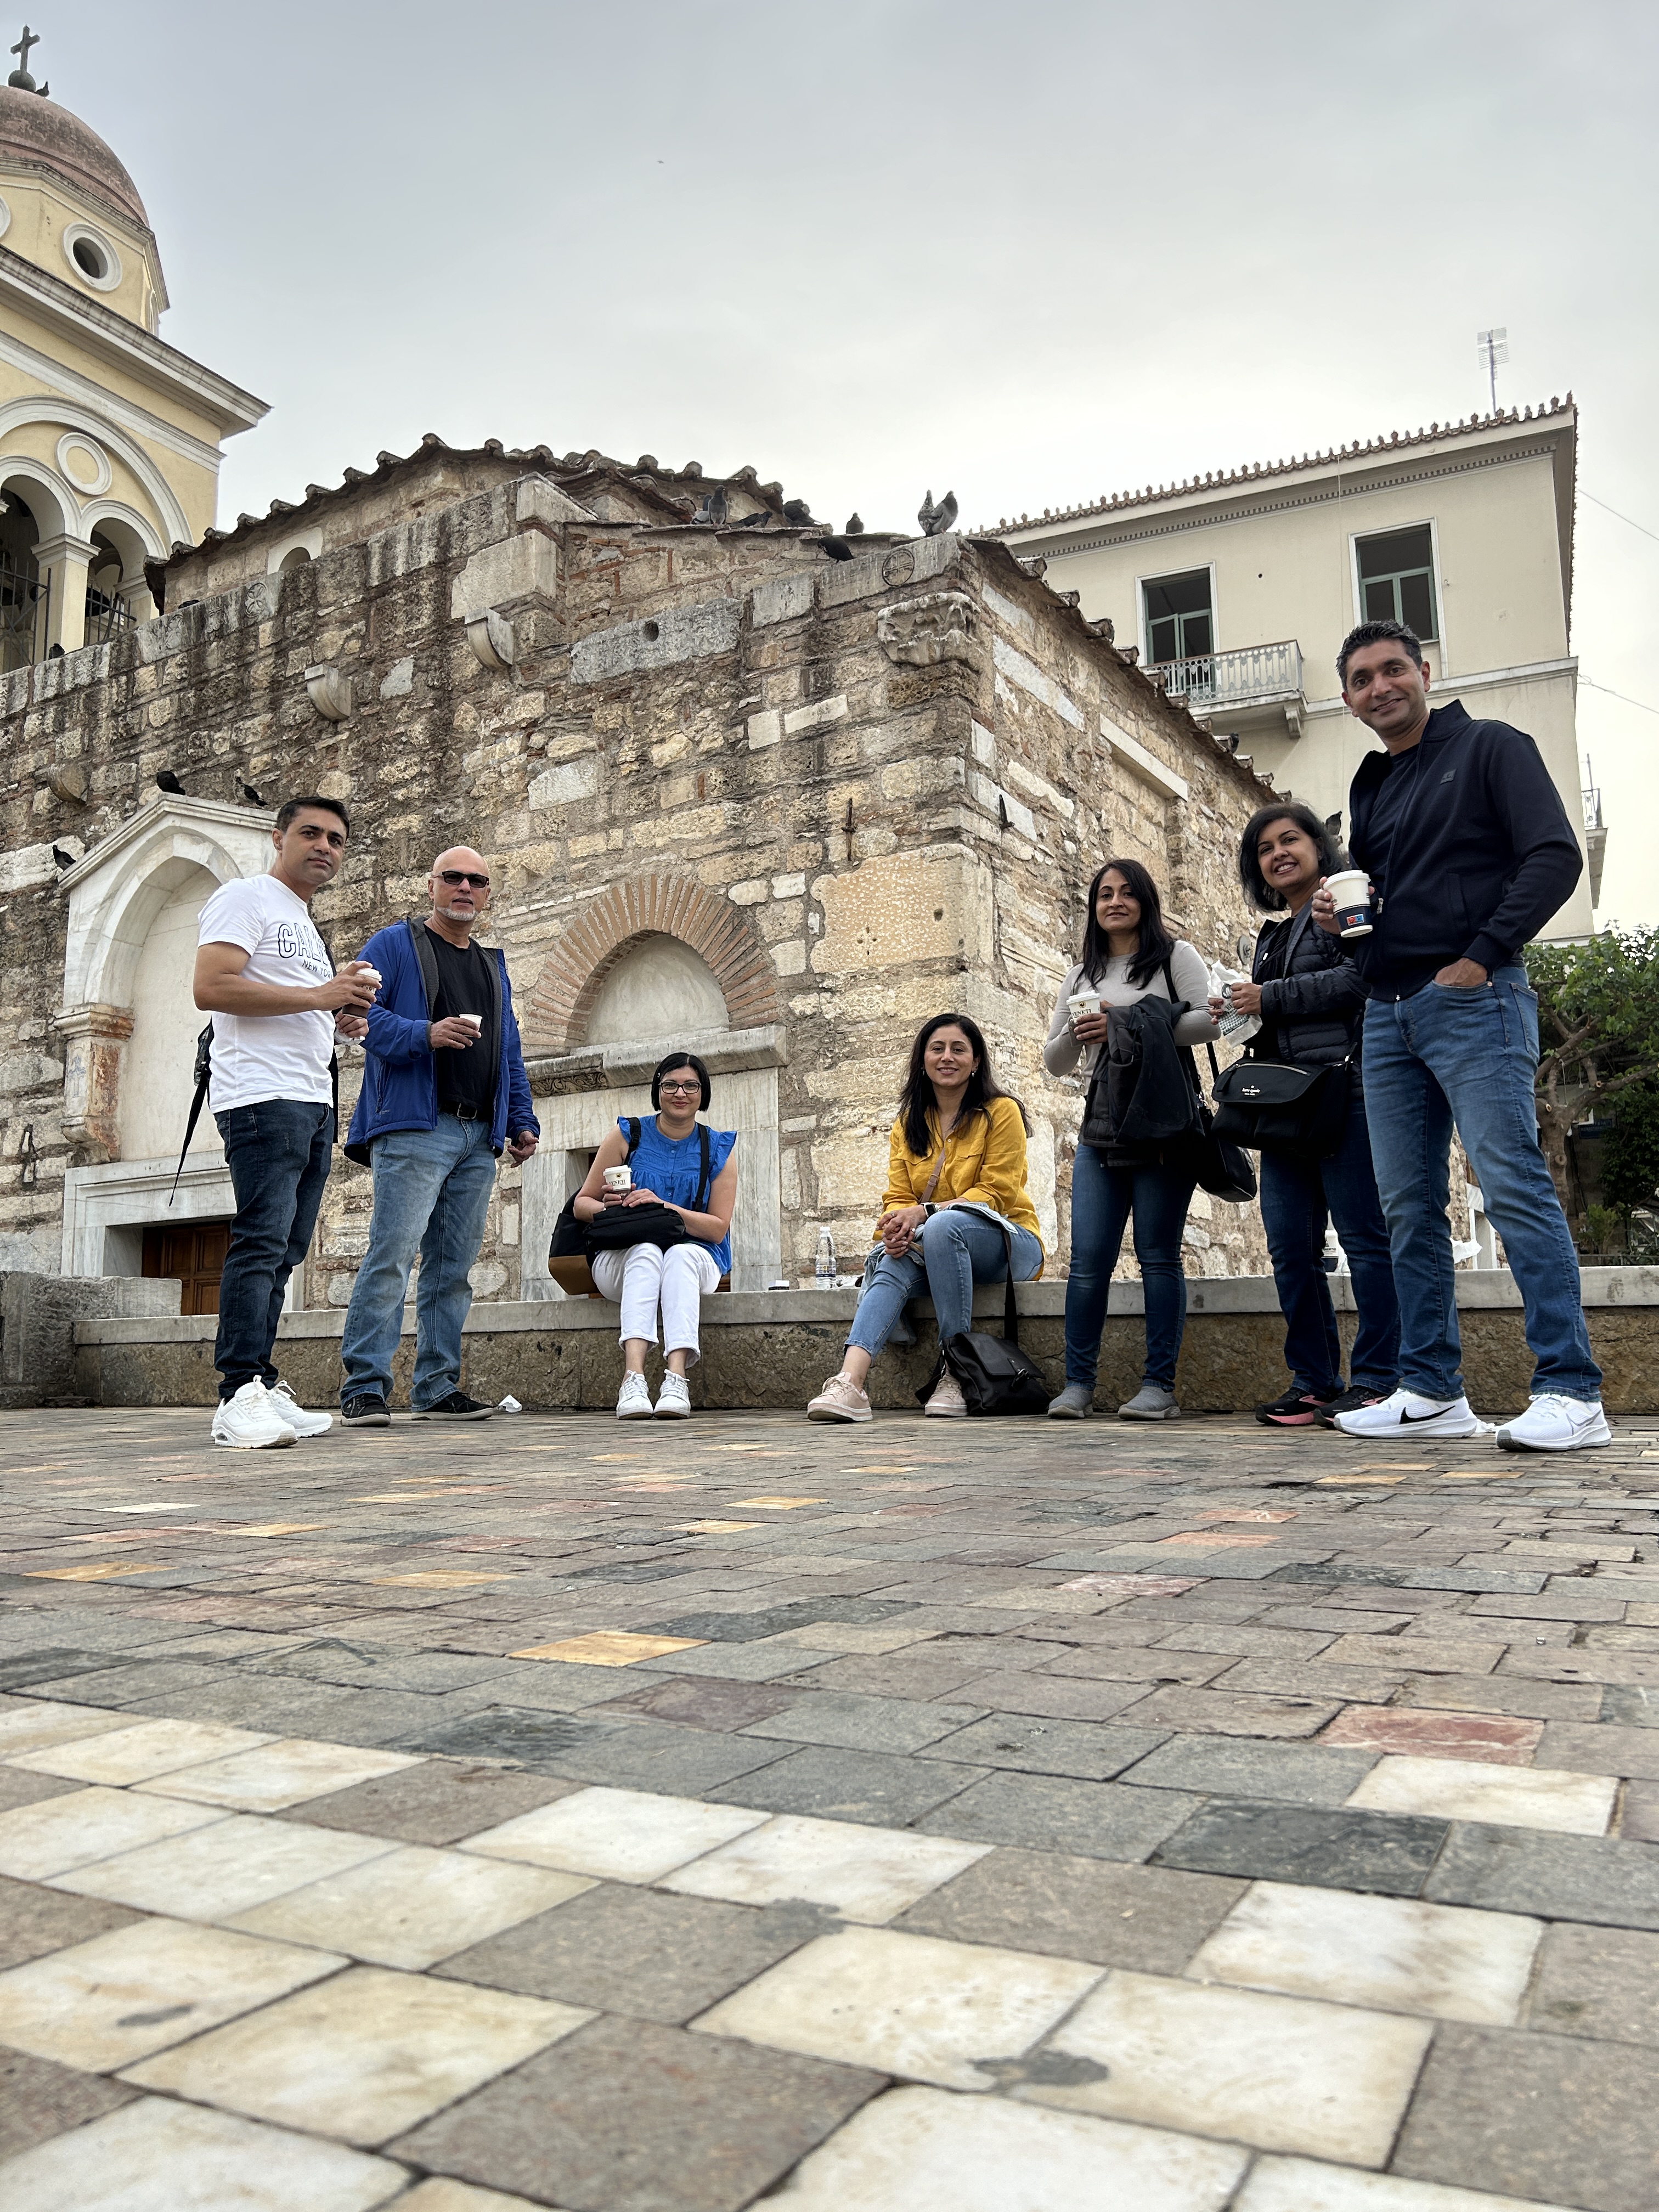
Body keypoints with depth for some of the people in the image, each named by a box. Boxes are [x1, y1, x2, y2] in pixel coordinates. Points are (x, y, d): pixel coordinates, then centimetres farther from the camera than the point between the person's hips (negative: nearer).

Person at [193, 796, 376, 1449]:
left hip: (314, 1103, 9)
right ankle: (240, 1395, -17)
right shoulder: (245, 899, -1)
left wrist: (340, 1020, 13)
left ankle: (262, 1392, 8)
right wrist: (318, 996, -15)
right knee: (262, 1241, -16)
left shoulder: (307, 927, 27)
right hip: (263, 1096, -9)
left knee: (284, 1251, 6)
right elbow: (211, 988, -16)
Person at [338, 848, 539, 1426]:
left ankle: (437, 1389, 12)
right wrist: (425, 1034, -20)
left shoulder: (495, 966, 25)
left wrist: (521, 1121, 16)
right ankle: (364, 1388, -9)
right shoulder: (394, 945, 6)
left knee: (453, 1266, 6)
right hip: (413, 1130, -6)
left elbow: (511, 1053, 26)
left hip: (479, 1139, 6)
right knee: (392, 1254, -13)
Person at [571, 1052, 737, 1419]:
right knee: (647, 1252, -36)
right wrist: (607, 1209, -18)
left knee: (681, 1254, -35)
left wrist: (662, 1206, -17)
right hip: (621, 1259, 0)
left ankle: (676, 1378, -51)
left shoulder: (719, 1149, 7)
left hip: (695, 1258, 0)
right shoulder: (628, 1136, 7)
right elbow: (582, 1203, 6)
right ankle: (633, 1378, -53)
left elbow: (718, 1229, -2)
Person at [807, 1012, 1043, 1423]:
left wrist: (924, 1213, -25)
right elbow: (898, 1197, 6)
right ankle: (850, 1383, -48)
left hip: (1008, 1242, -4)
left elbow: (997, 1193, -11)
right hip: (933, 1247, 4)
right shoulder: (908, 1123, 13)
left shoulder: (1001, 1112, -2)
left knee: (942, 1226, -36)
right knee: (895, 1262, -30)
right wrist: (896, 1228, -20)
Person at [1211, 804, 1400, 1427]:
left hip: (1345, 1089, -8)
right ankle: (1313, 1381, 10)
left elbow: (1361, 977, -14)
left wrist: (1269, 998, -10)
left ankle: (1375, 1380, -2)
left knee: (1365, 1236, -7)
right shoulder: (1272, 937, 26)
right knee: (1291, 1247, 4)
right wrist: (1239, 1015, 8)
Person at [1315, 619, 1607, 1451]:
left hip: (1472, 1000, -7)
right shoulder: (1369, 789, 22)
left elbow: (1555, 856, -7)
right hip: (1387, 1013, 7)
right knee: (1409, 1205, 4)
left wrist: (1481, 954, -14)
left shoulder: (1489, 748, 3)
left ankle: (1571, 1391, -10)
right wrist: (1339, 914, 6)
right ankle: (1431, 1390, 9)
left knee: (1513, 1183, -13)